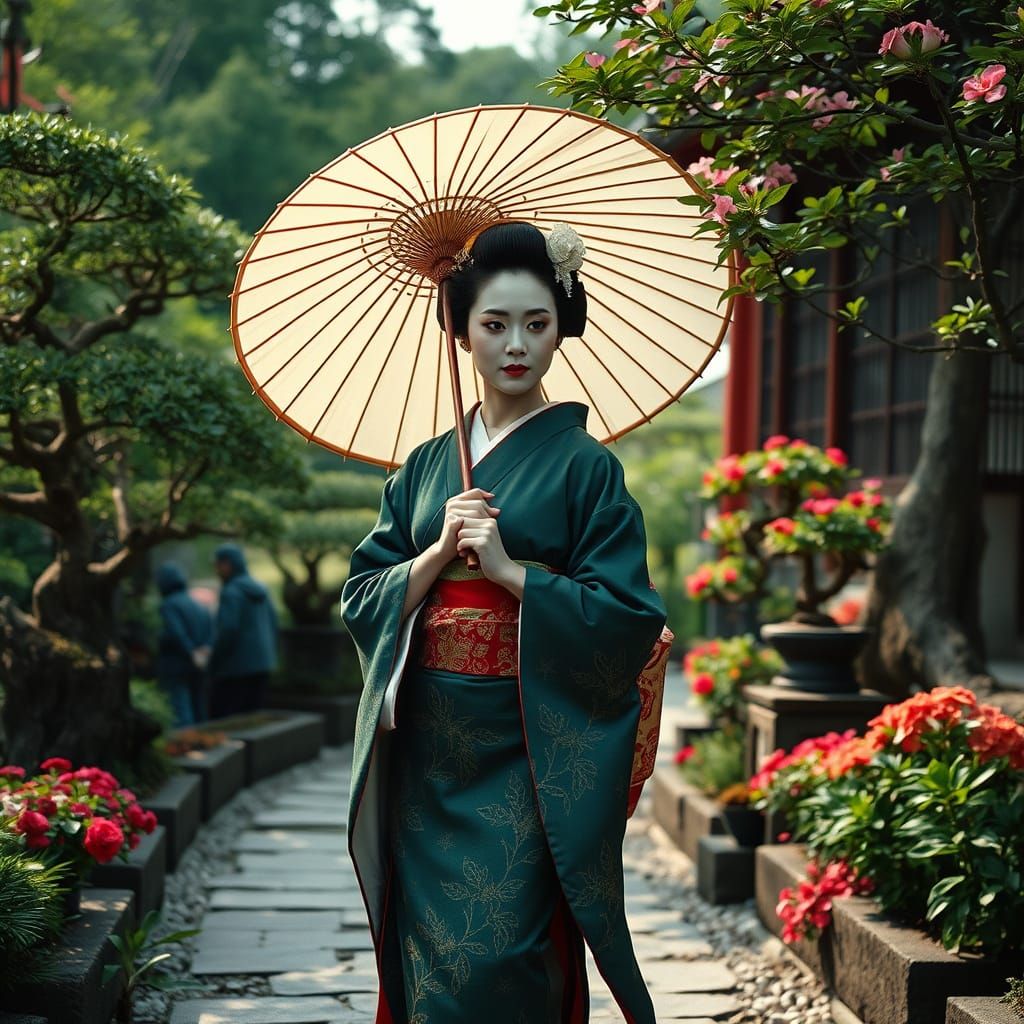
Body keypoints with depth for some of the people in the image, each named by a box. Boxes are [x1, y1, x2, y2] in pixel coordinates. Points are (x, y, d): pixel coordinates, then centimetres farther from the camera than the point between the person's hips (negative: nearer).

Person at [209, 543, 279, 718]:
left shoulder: (231, 592, -13)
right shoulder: (260, 590, 12)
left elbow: (228, 630, -21)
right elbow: (273, 626, 13)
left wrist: (214, 664, -11)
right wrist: (269, 657, 19)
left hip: (237, 667, -8)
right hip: (262, 665, 8)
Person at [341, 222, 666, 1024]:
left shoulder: (584, 466, -2)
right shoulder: (424, 469, 10)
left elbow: (627, 618, -8)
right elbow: (363, 597, 7)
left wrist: (508, 569, -15)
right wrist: (439, 552, -9)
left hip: (524, 753, -4)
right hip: (425, 751, 4)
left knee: (499, 958, -7)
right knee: (426, 952, 8)